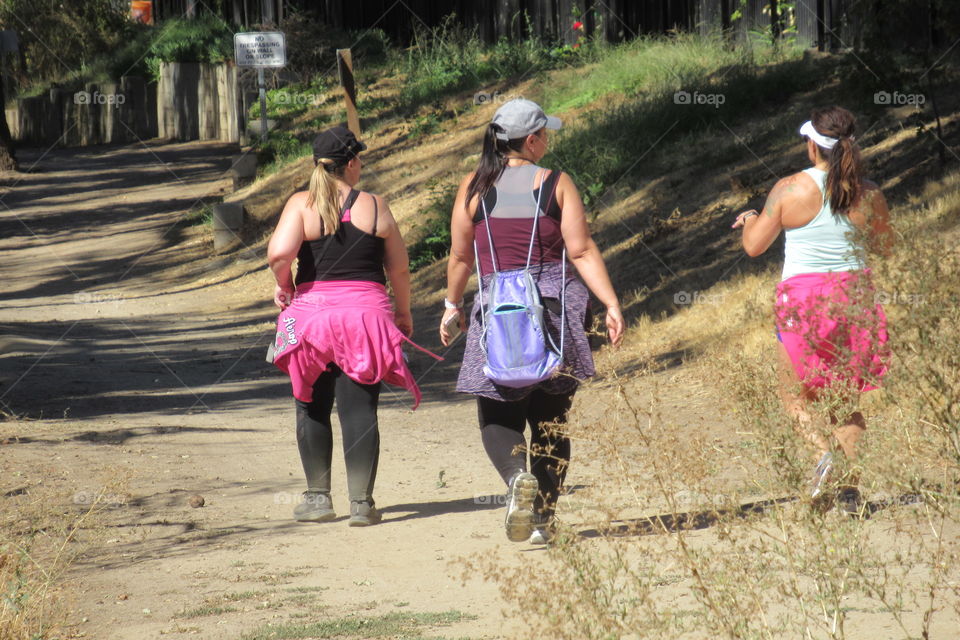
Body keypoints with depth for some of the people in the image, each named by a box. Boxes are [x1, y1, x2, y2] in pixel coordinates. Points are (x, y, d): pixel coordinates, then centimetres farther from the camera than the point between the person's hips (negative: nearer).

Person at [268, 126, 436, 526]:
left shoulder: (301, 205, -4)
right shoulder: (375, 207, 0)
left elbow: (279, 253, -20)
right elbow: (399, 269, 6)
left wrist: (283, 285, 1)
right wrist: (404, 314, 21)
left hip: (312, 313, 0)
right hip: (366, 314, 0)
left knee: (313, 408, 13)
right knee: (359, 411, 2)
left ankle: (318, 497, 17)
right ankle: (362, 503, 0)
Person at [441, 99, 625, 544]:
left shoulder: (474, 188, 1)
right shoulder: (556, 185, -1)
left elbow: (460, 256, 6)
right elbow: (582, 251, -6)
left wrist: (452, 305, 20)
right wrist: (612, 305, -4)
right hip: (555, 307, 0)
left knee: (498, 415, 6)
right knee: (550, 419, 10)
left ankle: (517, 477, -25)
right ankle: (544, 518, 9)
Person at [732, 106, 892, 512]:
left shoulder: (791, 190, -11)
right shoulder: (869, 195, -3)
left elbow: (754, 246, -3)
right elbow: (885, 246, 13)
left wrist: (749, 221, 18)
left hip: (804, 296, -3)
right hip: (855, 296, 3)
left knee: (794, 394, 13)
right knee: (845, 398, 13)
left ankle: (822, 451, -15)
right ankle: (851, 489, 5)